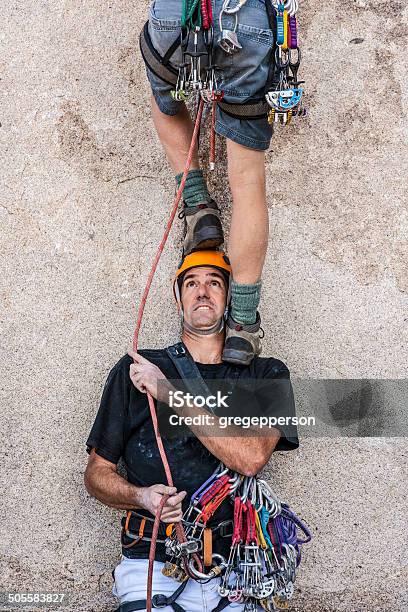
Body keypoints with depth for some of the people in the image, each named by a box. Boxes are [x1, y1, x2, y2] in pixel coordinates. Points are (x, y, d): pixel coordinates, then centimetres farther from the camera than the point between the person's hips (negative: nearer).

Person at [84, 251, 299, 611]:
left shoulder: (267, 375, 9)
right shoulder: (136, 369, 11)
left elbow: (251, 458, -9)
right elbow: (97, 473, 13)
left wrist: (168, 391, -8)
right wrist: (141, 497, -8)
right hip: (153, 562, 0)